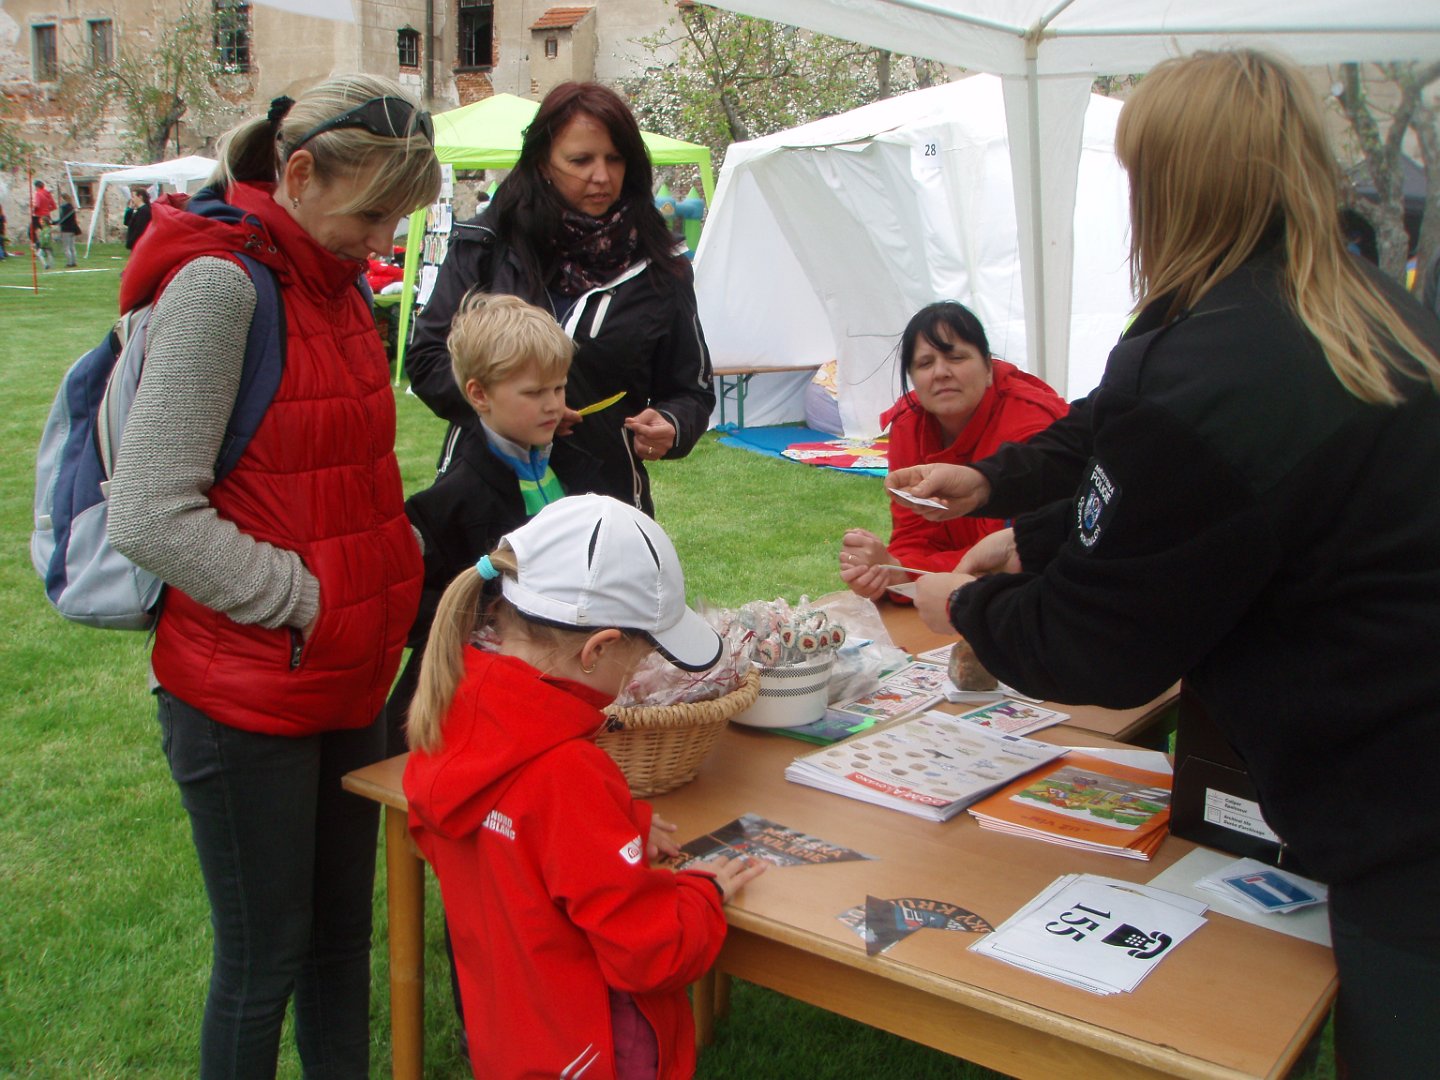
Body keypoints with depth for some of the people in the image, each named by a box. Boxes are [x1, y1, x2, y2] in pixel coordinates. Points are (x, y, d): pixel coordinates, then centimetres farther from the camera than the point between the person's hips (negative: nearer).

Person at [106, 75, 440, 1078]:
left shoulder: (334, 280, 9)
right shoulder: (220, 282, -17)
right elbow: (151, 516, -22)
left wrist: (403, 561, 6)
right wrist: (310, 600, -18)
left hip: (352, 684, 8)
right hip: (246, 698, -8)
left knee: (343, 935, 19)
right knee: (265, 961, 8)